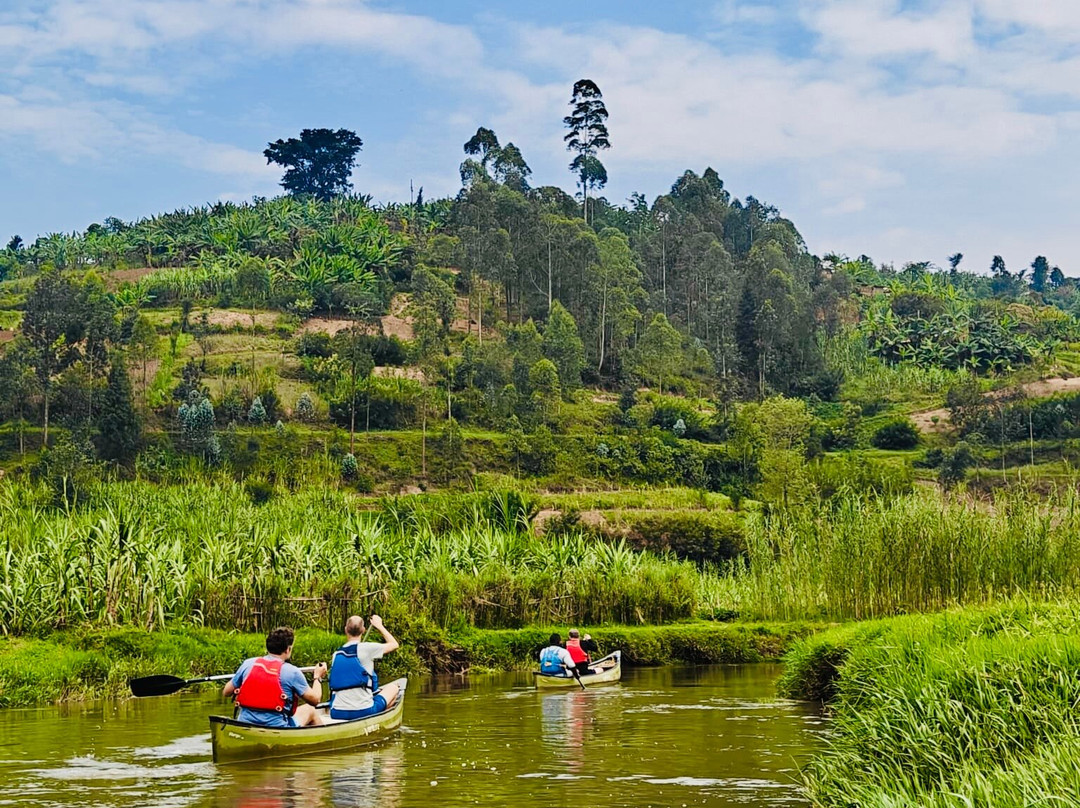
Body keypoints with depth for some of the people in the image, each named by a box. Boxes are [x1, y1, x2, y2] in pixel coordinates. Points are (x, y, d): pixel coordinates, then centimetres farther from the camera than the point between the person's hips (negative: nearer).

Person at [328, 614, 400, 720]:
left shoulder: (336, 655, 7)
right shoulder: (367, 649, -8)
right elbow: (394, 645, 8)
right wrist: (379, 626, 20)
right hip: (363, 712, -5)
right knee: (393, 687, 22)